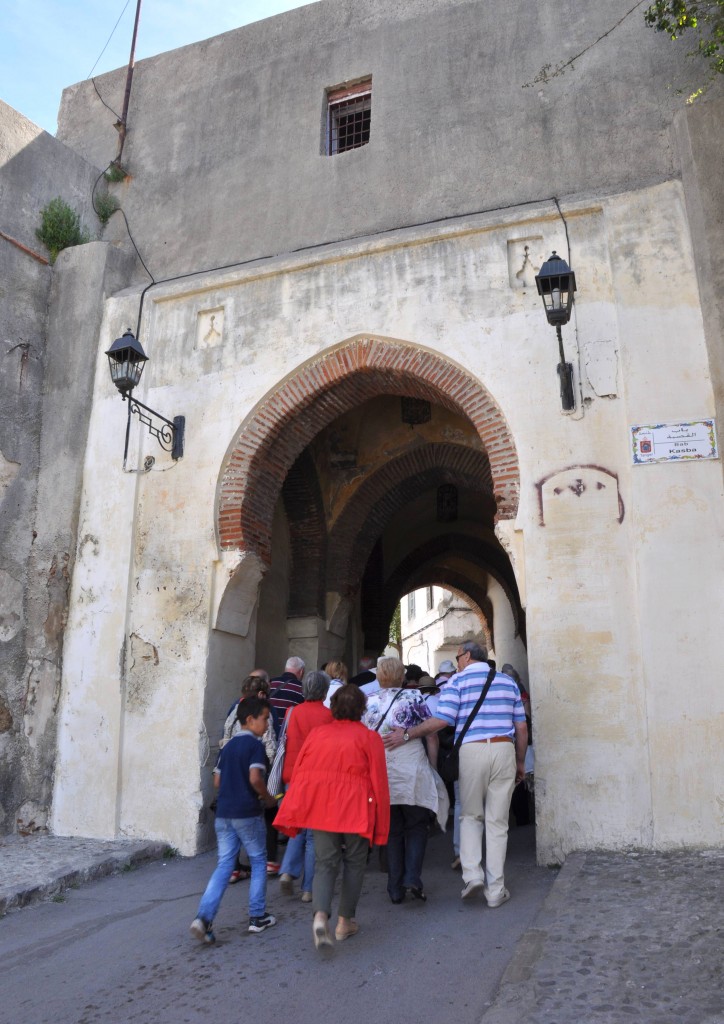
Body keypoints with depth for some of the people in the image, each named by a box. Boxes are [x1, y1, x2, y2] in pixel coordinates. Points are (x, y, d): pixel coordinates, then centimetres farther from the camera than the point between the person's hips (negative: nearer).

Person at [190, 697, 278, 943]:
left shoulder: (228, 745, 13)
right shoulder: (255, 745, -10)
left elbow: (217, 781, 14)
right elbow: (255, 778, -21)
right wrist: (267, 798, -6)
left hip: (223, 813, 6)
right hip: (247, 813, -6)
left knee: (224, 865, 8)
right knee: (258, 861, 11)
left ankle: (204, 916, -6)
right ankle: (257, 917, 18)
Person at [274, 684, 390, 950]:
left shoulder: (317, 733, 9)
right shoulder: (369, 738, 0)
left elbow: (297, 773, 8)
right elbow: (379, 782, -1)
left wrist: (295, 817, 12)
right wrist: (381, 827, 6)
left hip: (319, 807, 2)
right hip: (355, 809, -2)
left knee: (325, 863, 10)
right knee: (354, 863, 17)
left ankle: (320, 916, -12)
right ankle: (345, 922, 24)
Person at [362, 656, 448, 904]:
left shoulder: (368, 702, 4)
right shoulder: (414, 698, -3)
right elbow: (432, 736, -3)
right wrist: (432, 766, 7)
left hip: (380, 772, 2)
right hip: (412, 771, -2)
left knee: (392, 832, 14)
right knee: (416, 827, 13)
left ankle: (395, 888, 15)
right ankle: (412, 879, -3)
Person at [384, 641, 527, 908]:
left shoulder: (457, 681, 3)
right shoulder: (508, 682, 15)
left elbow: (441, 720, -10)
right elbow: (521, 727, 13)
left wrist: (406, 735, -3)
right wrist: (520, 761, 23)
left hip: (471, 750, -2)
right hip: (504, 749, 3)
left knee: (470, 816, 16)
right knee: (497, 822, 9)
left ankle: (472, 873, 2)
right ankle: (496, 890, 12)